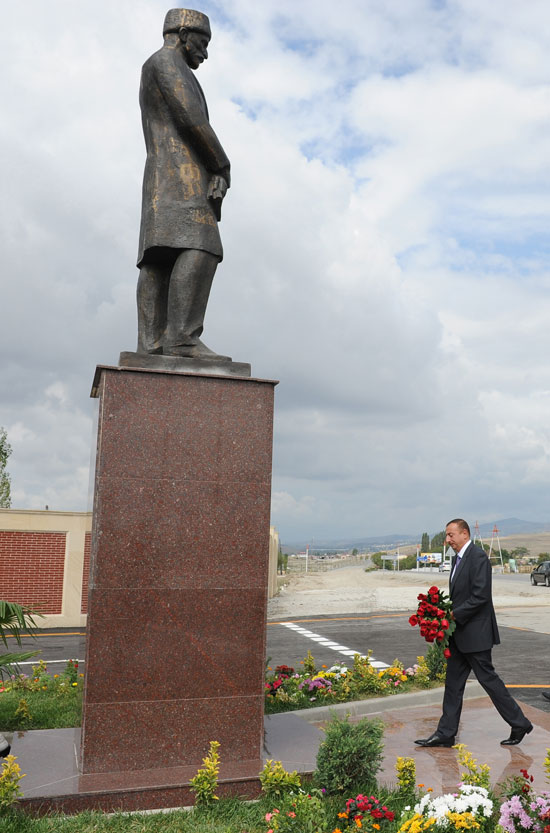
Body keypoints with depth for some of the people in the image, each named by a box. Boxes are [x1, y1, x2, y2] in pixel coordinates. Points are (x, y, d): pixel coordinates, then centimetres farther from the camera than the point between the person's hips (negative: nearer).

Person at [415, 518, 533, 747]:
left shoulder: (478, 556, -16)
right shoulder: (458, 558, 13)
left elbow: (481, 596, -22)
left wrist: (454, 616, -19)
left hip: (475, 634, -9)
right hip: (459, 635, 9)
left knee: (488, 679, 2)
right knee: (453, 683, 10)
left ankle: (519, 724, 19)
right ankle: (445, 734, 16)